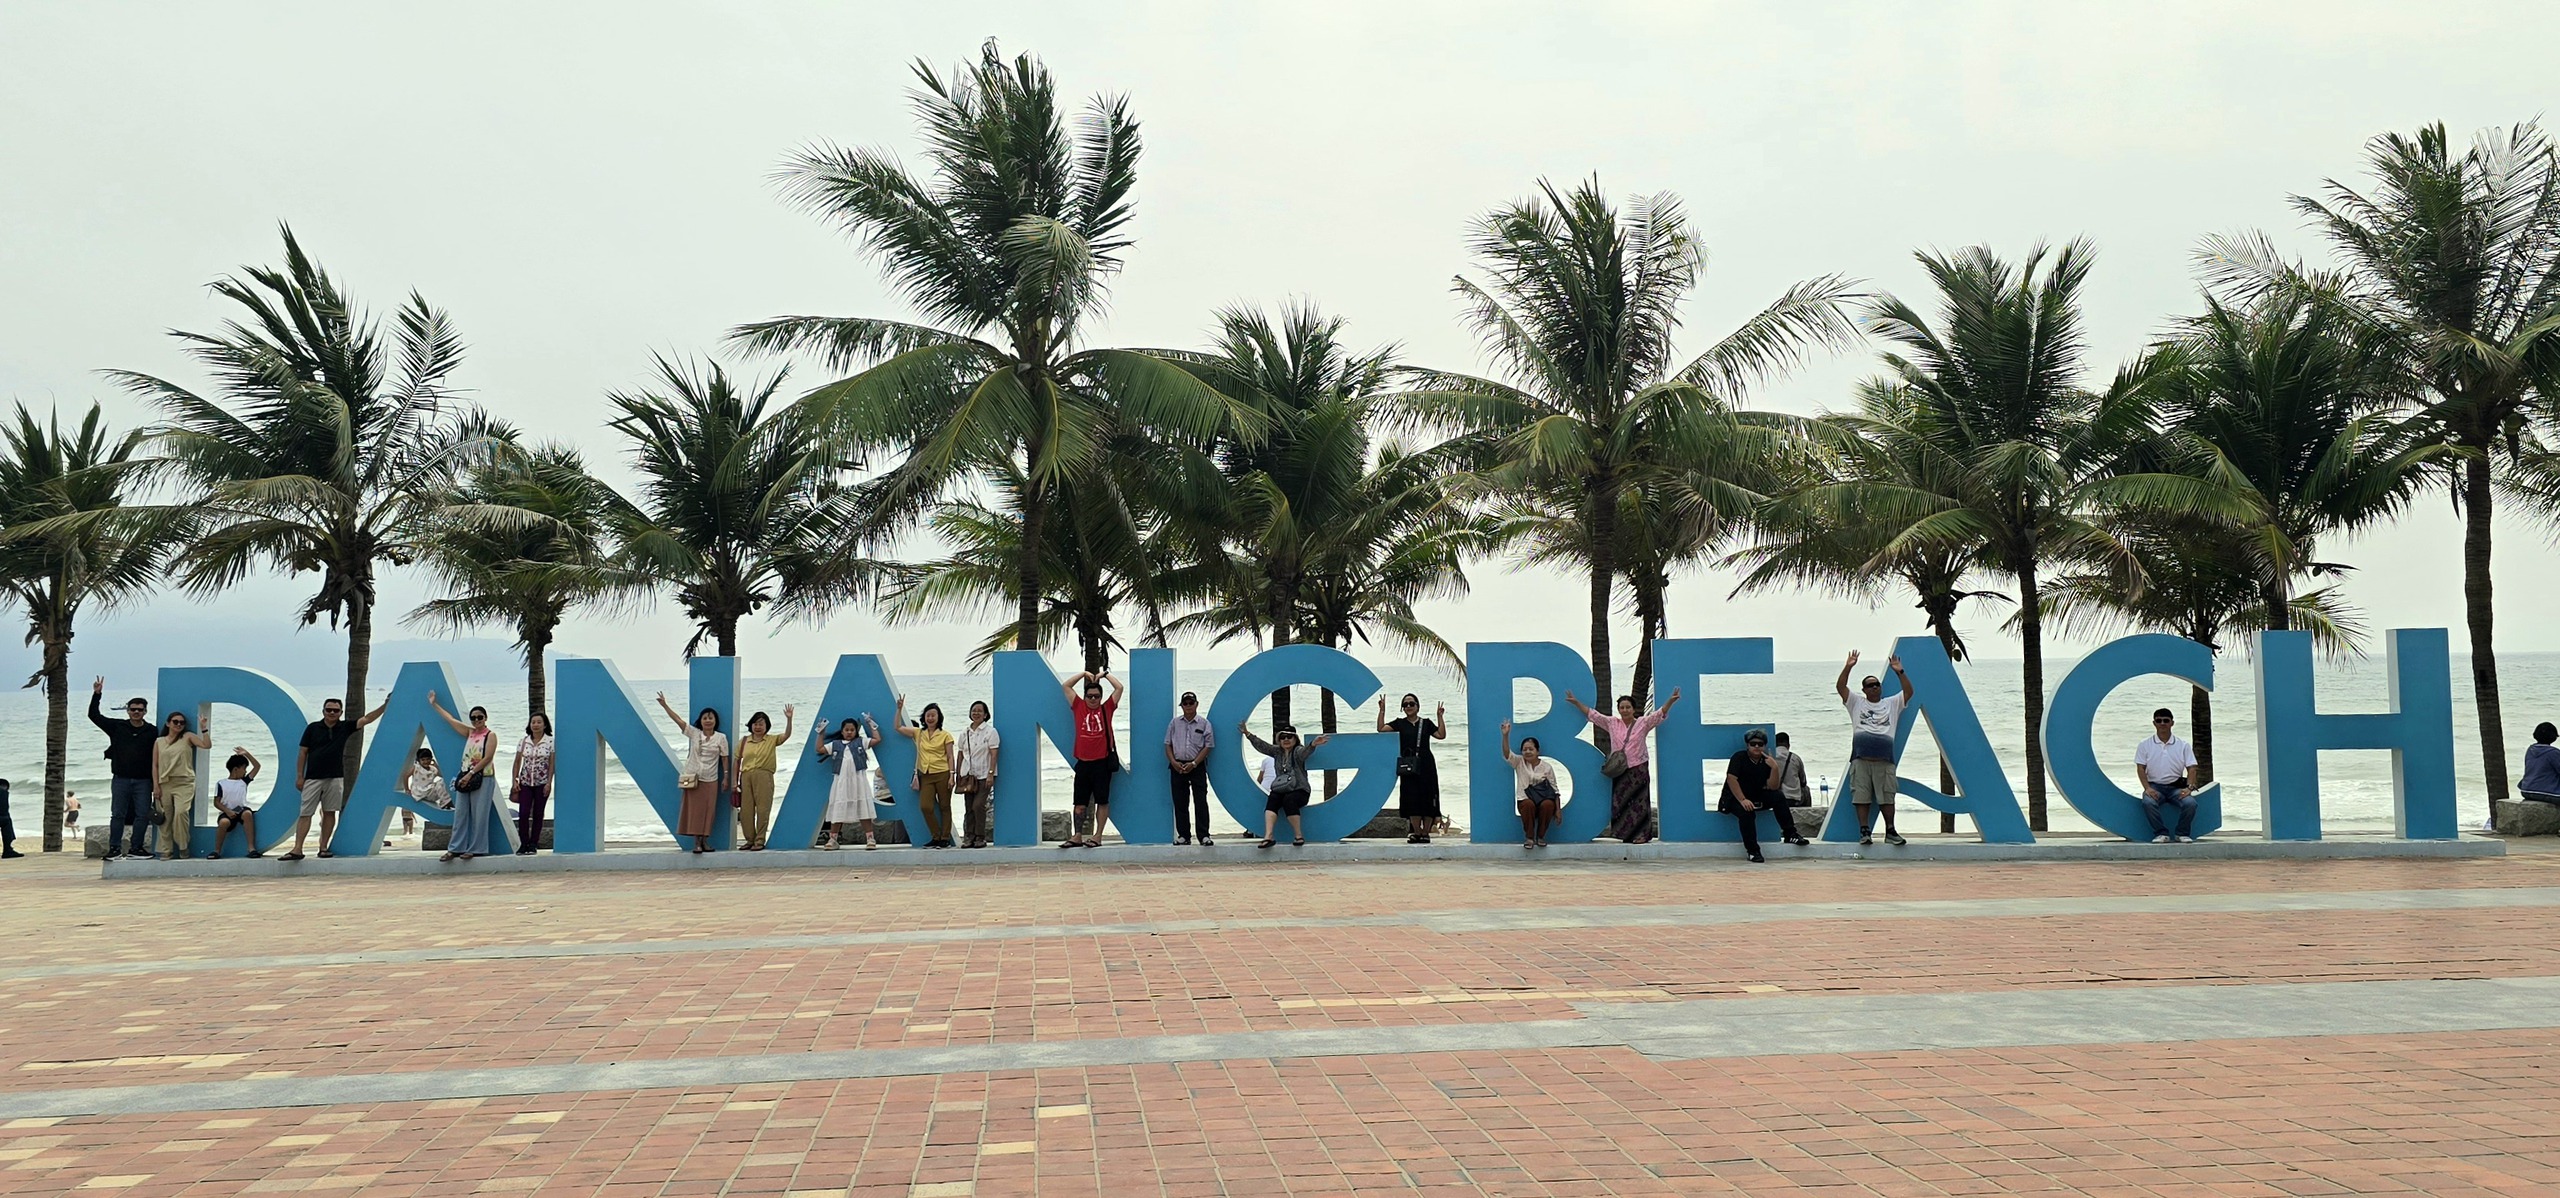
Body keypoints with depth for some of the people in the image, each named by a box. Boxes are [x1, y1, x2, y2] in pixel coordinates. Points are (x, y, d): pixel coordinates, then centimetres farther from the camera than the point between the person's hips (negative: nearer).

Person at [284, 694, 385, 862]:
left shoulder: (345, 727, 5)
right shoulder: (312, 728, 1)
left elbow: (367, 719, -2)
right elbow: (302, 753, 3)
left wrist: (385, 706, -13)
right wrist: (299, 776, -1)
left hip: (335, 778, 2)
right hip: (312, 778, -2)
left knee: (330, 812, 4)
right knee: (305, 813, -5)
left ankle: (324, 847, 10)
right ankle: (297, 849, -8)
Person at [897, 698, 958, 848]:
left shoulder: (945, 735, 2)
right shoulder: (918, 733, 11)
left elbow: (950, 757, 0)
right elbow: (898, 727, 11)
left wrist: (951, 776, -8)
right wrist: (900, 709, 3)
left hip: (942, 774, -3)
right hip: (926, 776, 3)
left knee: (944, 807, 2)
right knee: (925, 807, -8)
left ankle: (945, 839, 8)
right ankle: (936, 837, 6)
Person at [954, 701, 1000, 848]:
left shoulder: (990, 731, -3)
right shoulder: (965, 732, 12)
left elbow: (993, 754, -8)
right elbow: (960, 754, 14)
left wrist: (990, 774, -16)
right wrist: (957, 775, 10)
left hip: (984, 775, -5)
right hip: (968, 775, 5)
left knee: (978, 805, -13)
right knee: (969, 808, 4)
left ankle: (980, 838, -3)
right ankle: (969, 837, 9)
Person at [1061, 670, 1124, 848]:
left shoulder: (1106, 709, 5)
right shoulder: (1079, 707, 10)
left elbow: (1119, 688, 1)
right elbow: (1067, 686, 12)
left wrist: (1105, 674, 8)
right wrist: (1084, 674, 12)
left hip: (1102, 762, -2)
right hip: (1083, 763, 2)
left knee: (1102, 801, 0)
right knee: (1080, 802, 5)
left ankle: (1098, 837, 5)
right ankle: (1077, 837, 7)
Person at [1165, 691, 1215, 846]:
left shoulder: (1204, 723, 1)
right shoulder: (1175, 723, 9)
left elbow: (1207, 746, -2)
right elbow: (1168, 744, 10)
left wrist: (1193, 764, -11)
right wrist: (1173, 762, -6)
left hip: (1197, 766, -3)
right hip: (1178, 767, 3)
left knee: (1200, 802, -7)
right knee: (1180, 803, 5)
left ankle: (1204, 836, -8)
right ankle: (1183, 836, 11)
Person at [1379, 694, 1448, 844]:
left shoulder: (1426, 723, 10)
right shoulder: (1400, 723, 8)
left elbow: (1441, 735, 1)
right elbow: (1381, 728, -2)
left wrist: (1440, 717, -3)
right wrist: (1382, 710, -9)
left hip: (1425, 765, 1)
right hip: (1408, 766, -1)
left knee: (1427, 799, -1)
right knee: (1412, 799, -6)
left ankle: (1425, 833, 6)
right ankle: (1416, 833, 2)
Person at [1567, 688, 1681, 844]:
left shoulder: (1643, 722, 0)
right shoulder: (1611, 723, 7)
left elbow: (1659, 713, -9)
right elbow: (1592, 714, 10)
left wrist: (1671, 701, -23)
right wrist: (1576, 702, 6)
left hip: (1638, 769, -3)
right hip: (1619, 771, 3)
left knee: (1639, 801, -3)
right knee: (1620, 802, 3)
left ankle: (1642, 834, 0)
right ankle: (1626, 835, 9)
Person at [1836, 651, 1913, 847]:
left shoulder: (1892, 704, 21)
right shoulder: (1856, 702, 17)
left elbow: (1908, 691, 10)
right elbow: (1840, 686, 7)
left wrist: (1899, 672, -2)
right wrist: (1849, 667, -4)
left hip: (1884, 759, 1)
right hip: (1861, 759, -1)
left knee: (1886, 797, -1)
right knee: (1861, 796, -4)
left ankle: (1890, 832, 5)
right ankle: (1865, 832, -1)